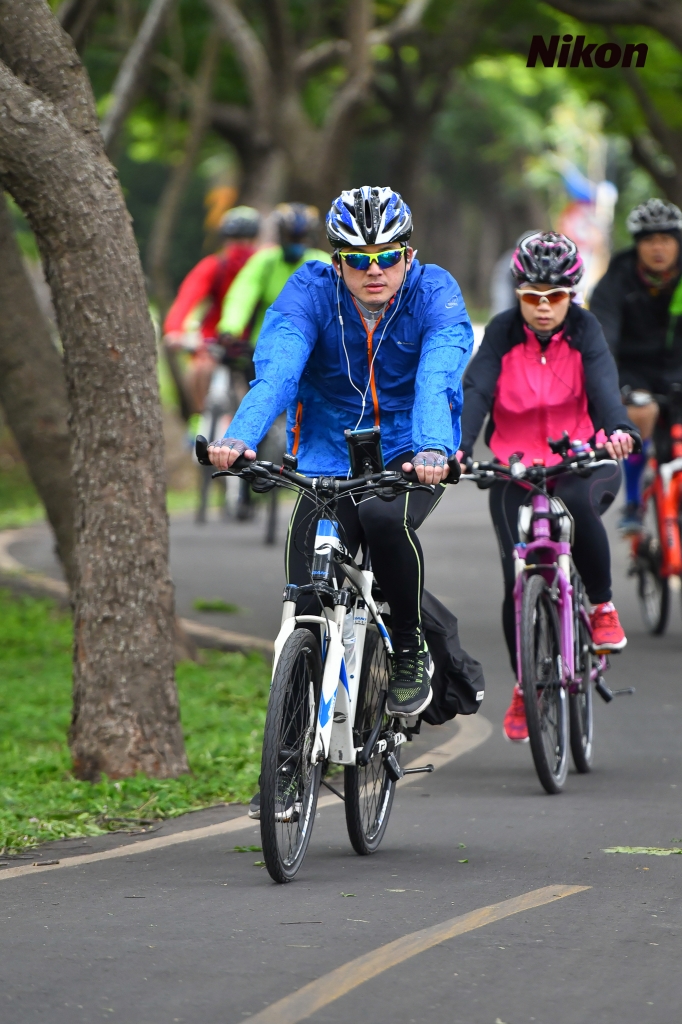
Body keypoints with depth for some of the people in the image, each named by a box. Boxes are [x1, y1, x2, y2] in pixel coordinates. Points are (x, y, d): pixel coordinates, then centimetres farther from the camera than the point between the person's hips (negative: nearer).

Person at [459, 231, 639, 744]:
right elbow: (477, 392, -19)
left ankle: (603, 607, -14)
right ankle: (524, 687, 15)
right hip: (516, 470, 1)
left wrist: (618, 430, -45)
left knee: (577, 503, -37)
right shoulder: (503, 333, -6)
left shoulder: (584, 329, -6)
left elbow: (603, 384, -23)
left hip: (582, 463, -1)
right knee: (518, 582, -8)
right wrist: (456, 448, -38)